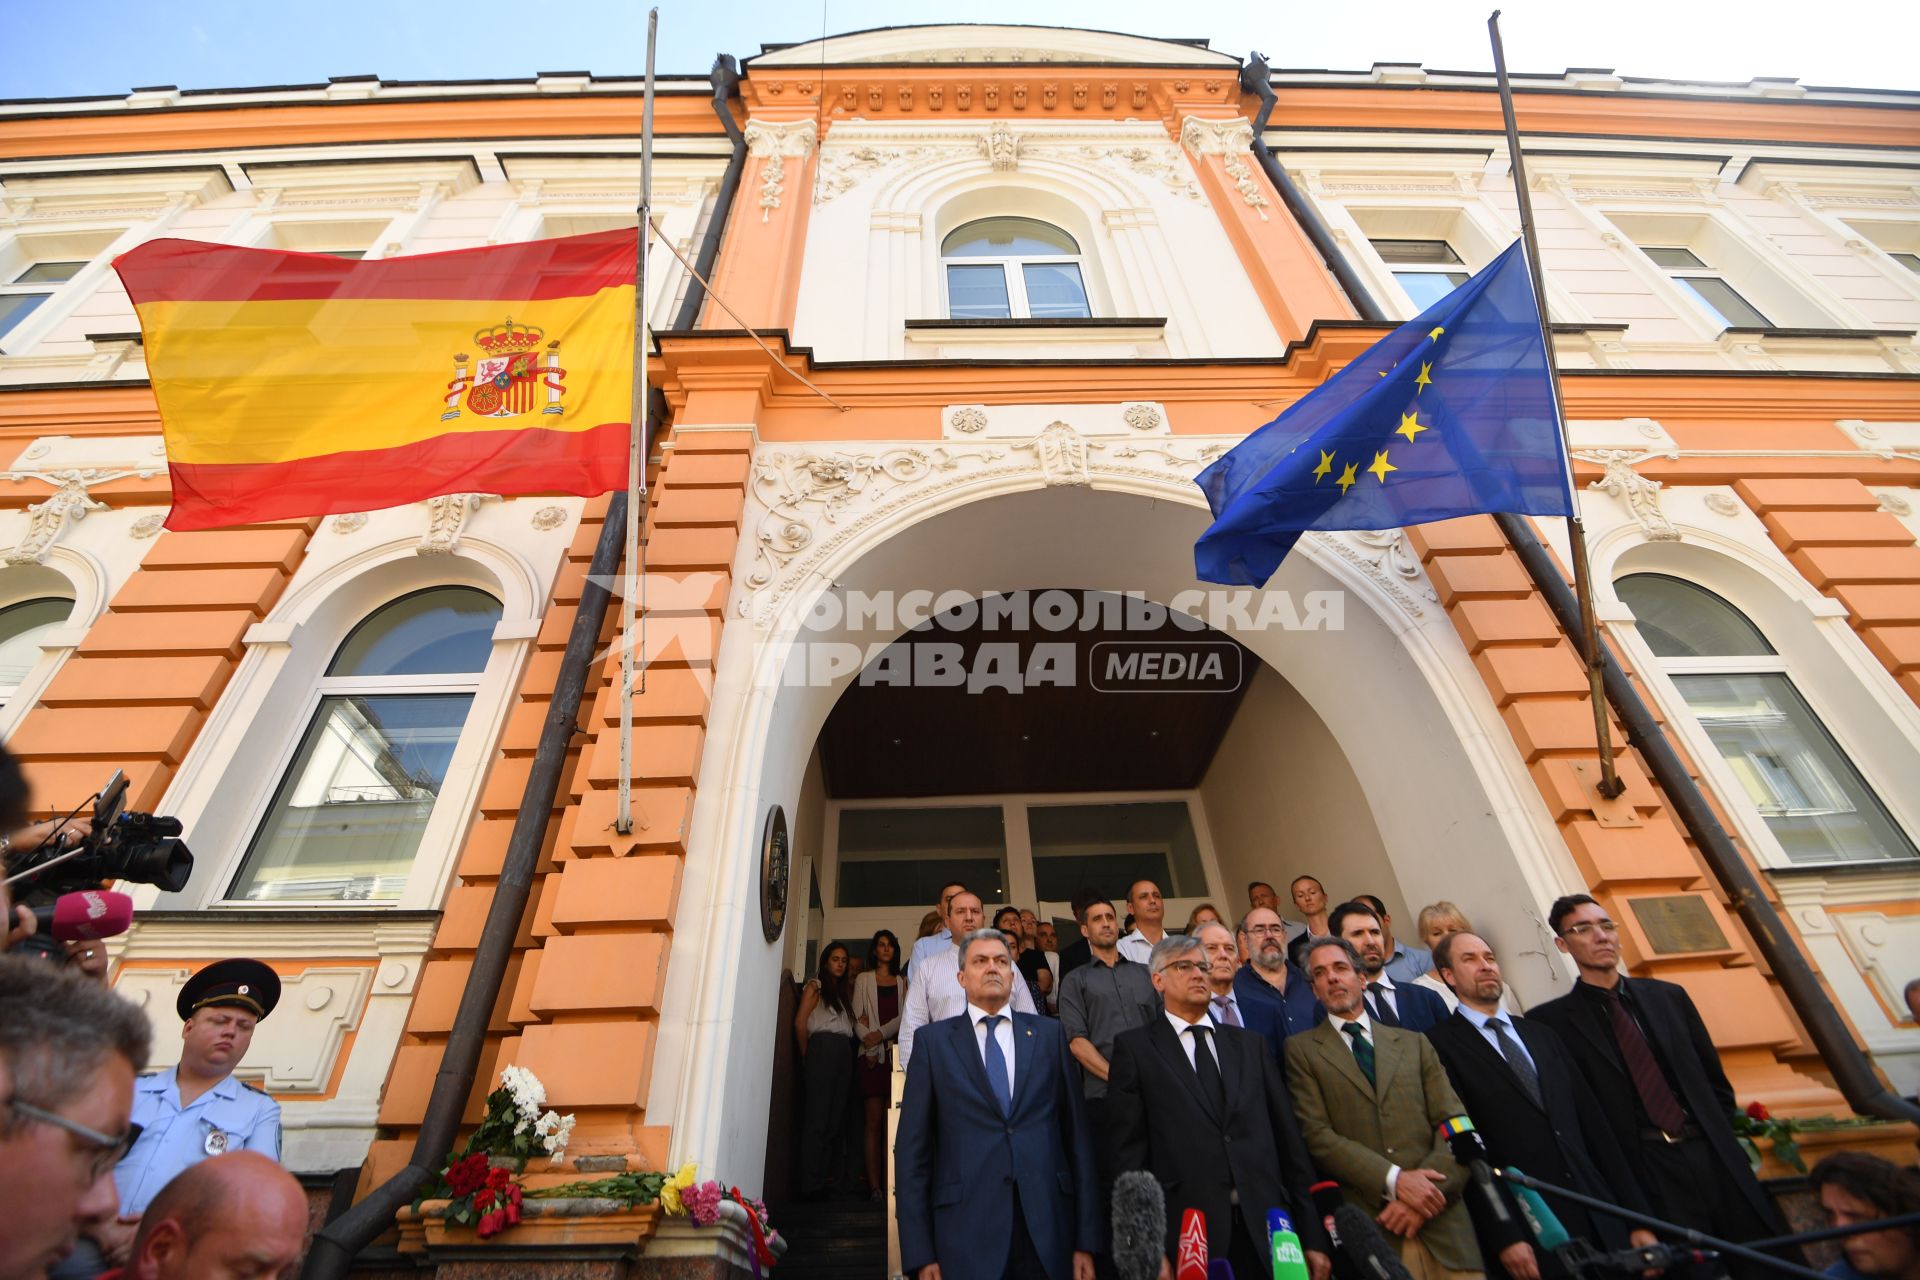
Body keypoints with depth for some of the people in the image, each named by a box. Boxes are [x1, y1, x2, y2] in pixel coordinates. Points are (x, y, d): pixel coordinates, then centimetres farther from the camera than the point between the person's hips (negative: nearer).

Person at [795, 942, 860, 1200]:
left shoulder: (845, 989, 24)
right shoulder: (815, 986, 5)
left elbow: (850, 1023, 15)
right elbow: (800, 1022, -3)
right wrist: (807, 1054, 0)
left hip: (845, 1052, 6)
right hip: (824, 1048, -6)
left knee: (837, 1117, 4)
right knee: (819, 1115, -7)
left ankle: (831, 1177, 8)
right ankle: (811, 1183, -4)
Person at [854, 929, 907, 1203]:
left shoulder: (903, 982, 16)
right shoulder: (863, 979, 13)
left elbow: (905, 1016, 4)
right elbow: (857, 1018, 4)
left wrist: (881, 1033, -10)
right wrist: (870, 1045, -8)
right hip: (872, 1055, -1)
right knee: (874, 1120, -6)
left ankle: (888, 1183, -1)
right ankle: (874, 1185, -4)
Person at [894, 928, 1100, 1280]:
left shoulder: (1049, 1034, 5)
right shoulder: (933, 1040, 1)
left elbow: (1076, 1133, 4)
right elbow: (911, 1149, 0)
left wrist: (1087, 1240, 1)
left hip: (1048, 1227, 1)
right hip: (966, 1231, -1)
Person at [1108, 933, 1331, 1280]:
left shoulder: (1251, 1045, 12)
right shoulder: (1134, 1047, 0)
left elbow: (1289, 1141, 10)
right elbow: (1130, 1151, -3)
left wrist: (1313, 1238, 7)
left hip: (1267, 1230, 3)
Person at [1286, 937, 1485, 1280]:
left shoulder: (1415, 1043, 13)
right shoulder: (1301, 1049, 4)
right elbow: (1316, 1135, -5)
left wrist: (1427, 1186, -11)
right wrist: (1394, 1180, -15)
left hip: (1441, 1224, 3)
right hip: (1365, 1227, -2)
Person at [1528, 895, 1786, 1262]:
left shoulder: (1669, 996, 11)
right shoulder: (1552, 1019, -5)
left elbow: (1717, 1083, 15)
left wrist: (1720, 1144, 5)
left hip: (1713, 1159, 5)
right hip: (1646, 1174, -4)